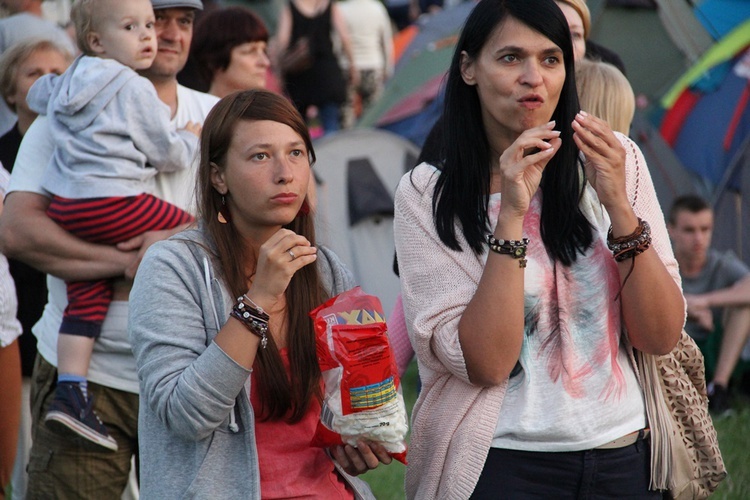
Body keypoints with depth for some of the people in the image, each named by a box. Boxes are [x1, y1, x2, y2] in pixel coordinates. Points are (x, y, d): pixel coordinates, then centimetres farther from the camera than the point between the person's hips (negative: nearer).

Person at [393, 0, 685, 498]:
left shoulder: (615, 161, 0)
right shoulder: (427, 195, -6)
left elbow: (662, 337, -5)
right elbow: (485, 364, -15)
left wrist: (617, 203, -16)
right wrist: (511, 213, -21)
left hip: (625, 459, 3)